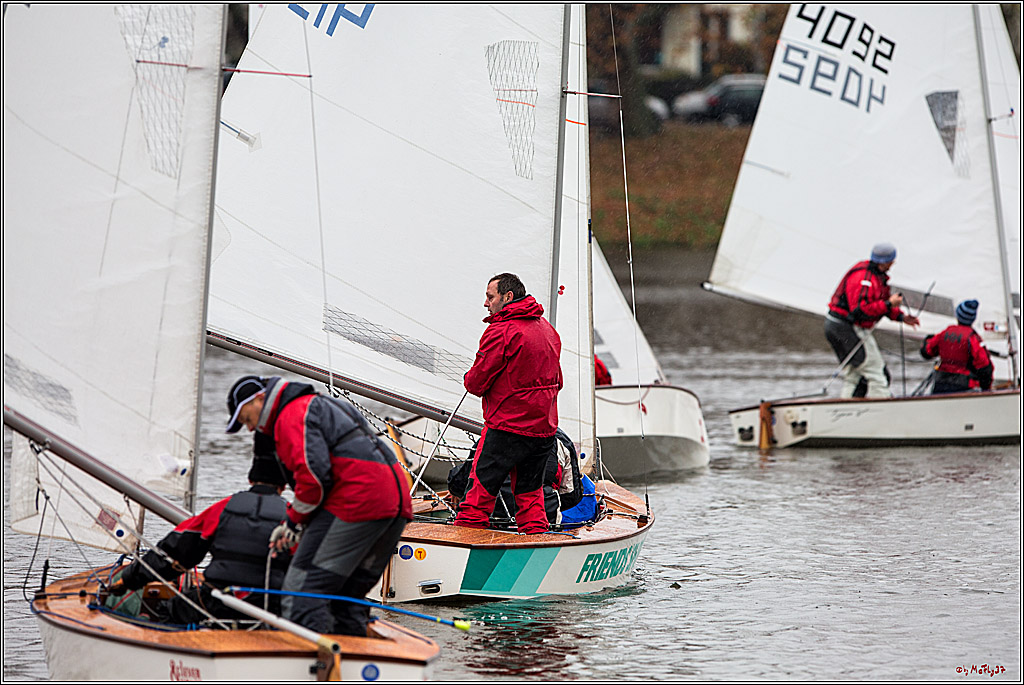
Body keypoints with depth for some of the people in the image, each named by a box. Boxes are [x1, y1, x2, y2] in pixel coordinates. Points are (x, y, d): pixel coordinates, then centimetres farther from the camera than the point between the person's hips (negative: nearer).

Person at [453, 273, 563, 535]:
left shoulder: (501, 331, -13)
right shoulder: (548, 329, 13)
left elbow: (477, 382, -12)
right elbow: (557, 382, 21)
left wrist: (470, 379, 9)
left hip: (507, 427, -8)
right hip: (545, 429, 8)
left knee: (481, 488, -2)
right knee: (530, 492, 14)